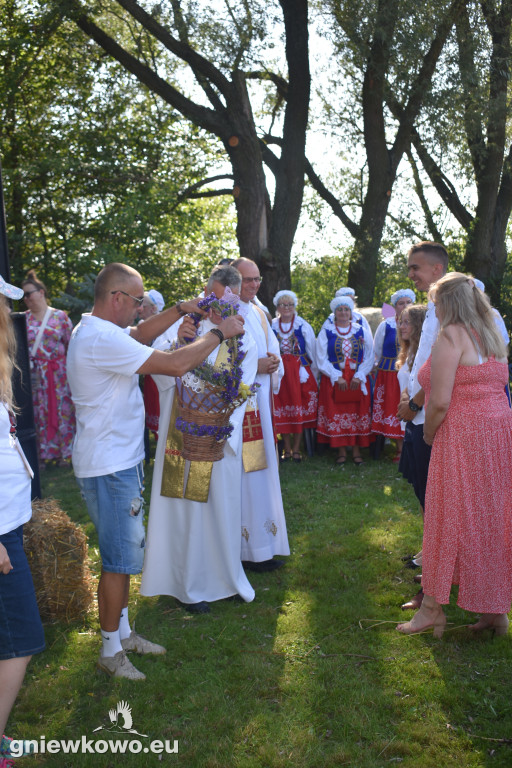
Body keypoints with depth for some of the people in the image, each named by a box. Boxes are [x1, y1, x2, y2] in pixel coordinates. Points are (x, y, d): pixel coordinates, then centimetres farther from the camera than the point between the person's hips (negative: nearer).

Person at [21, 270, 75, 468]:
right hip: (34, 375, 1)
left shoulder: (60, 316, 2)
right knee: (38, 413, 2)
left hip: (58, 373, -1)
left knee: (62, 411, 2)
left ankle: (63, 453, 13)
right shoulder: (23, 318, 6)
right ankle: (42, 455, 12)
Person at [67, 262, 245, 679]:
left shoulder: (93, 330, 9)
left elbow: (141, 335, 23)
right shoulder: (102, 339, -24)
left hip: (121, 461, 11)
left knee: (124, 554, 19)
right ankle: (111, 651, 16)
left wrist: (180, 310, 9)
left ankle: (122, 632, 32)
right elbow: (176, 364, -27)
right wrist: (219, 333, -15)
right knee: (119, 559, 1)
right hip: (110, 467, -11)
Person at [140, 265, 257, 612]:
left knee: (220, 508, 9)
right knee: (184, 509, 6)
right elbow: (162, 377, -7)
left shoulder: (245, 342, 4)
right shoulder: (186, 325, 0)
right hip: (180, 436, -1)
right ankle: (192, 584, 20)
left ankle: (225, 578, 27)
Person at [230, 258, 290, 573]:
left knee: (262, 469, 14)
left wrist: (274, 363, -4)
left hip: (261, 400, 9)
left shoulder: (259, 313, 16)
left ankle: (263, 541, 26)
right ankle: (250, 549, 2)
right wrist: (254, 366, -20)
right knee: (246, 474, -7)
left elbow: (274, 347, 18)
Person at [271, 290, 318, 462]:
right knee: (281, 411, 3)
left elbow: (312, 351, 5)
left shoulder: (303, 326, 0)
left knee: (299, 409, 0)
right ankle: (287, 449, 15)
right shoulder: (271, 326, 4)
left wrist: (313, 374, 4)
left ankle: (296, 448, 11)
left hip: (300, 372, -1)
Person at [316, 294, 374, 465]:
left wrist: (359, 376, -7)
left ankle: (356, 450, 6)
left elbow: (369, 357, 6)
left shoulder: (362, 332, 8)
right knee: (336, 414, -3)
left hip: (358, 380, 1)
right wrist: (337, 377, -11)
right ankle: (341, 451, 5)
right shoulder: (326, 332, 4)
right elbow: (321, 360, -1)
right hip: (333, 381, -1)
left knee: (358, 414, -1)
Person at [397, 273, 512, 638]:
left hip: (463, 438, -8)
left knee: (450, 520, 1)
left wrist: (428, 434, -2)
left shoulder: (451, 336, -13)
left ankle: (433, 609, 12)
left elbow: (440, 402, -19)